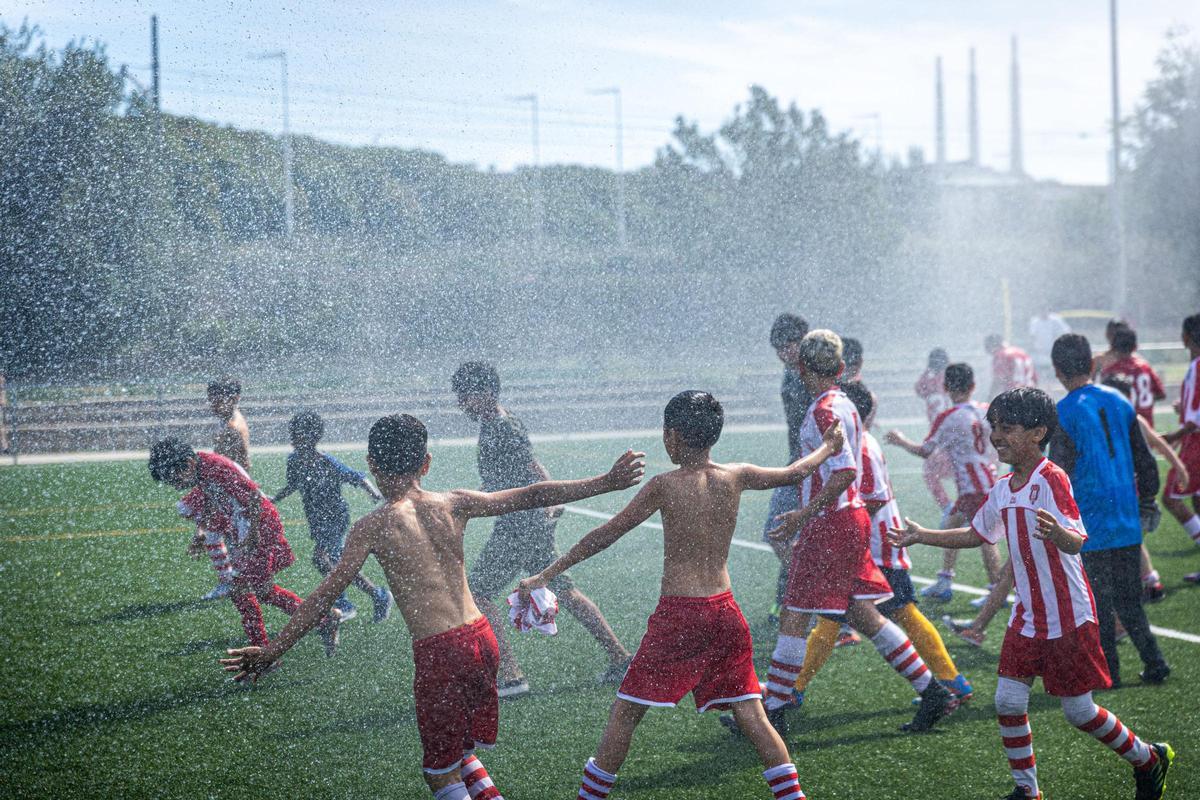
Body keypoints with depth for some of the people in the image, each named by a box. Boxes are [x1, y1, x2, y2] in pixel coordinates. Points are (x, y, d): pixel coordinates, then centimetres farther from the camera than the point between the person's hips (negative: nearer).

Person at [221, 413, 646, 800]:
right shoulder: (454, 504, 5)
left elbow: (327, 594, -8)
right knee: (460, 752, 26)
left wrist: (273, 649, -4)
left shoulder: (372, 527, -5)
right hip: (481, 639, 5)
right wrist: (605, 483, 14)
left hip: (438, 653, -5)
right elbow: (532, 496, 7)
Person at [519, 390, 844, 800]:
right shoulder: (735, 477, 2)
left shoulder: (664, 486, -9)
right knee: (750, 715, 11)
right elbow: (793, 473, 19)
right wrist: (826, 448, 39)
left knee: (624, 713, 5)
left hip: (677, 616, -5)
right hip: (725, 611, 5)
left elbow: (606, 535, -7)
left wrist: (547, 574, -1)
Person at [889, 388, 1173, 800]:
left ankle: (1149, 759, 27)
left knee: (1078, 711, 3)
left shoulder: (1051, 479, -19)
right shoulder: (1002, 489, 4)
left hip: (1069, 616, -7)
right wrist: (922, 536, 22)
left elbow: (1077, 541, -30)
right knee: (1008, 702, 0)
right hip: (1028, 616, 7)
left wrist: (1056, 532, -52)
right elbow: (976, 534, 22)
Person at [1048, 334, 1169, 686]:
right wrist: (1147, 500, 24)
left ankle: (1107, 673, 8)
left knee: (1097, 603, 4)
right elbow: (1145, 460, 12)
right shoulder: (1119, 401, 7)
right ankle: (1154, 663, 9)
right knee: (1128, 600, 15)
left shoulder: (1063, 413, -11)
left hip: (1089, 524, -6)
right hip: (1127, 520, 6)